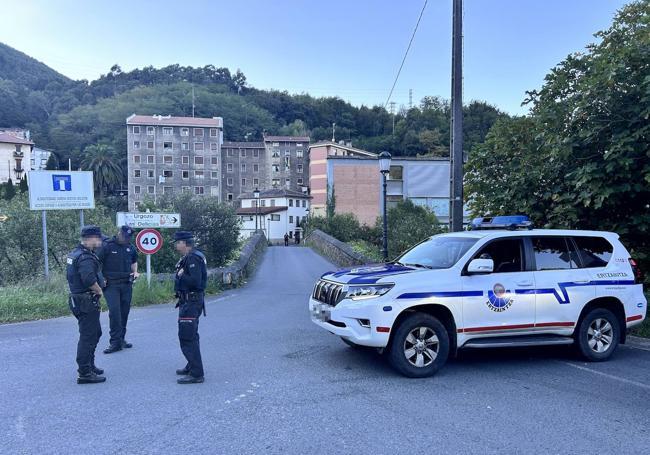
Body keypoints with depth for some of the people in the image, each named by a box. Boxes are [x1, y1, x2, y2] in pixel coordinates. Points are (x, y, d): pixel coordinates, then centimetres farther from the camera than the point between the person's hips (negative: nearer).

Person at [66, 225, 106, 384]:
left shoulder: (74, 254, 13)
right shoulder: (86, 257, -21)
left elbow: (70, 276, 21)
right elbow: (89, 280, -34)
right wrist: (99, 291, -15)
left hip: (77, 298, 11)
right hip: (87, 302, -11)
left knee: (96, 332, 21)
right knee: (88, 337, -4)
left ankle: (89, 365, 31)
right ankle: (85, 373, 2)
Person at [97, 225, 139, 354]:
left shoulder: (131, 248, 10)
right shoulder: (107, 246, -6)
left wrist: (135, 272, 12)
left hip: (127, 285, 5)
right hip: (111, 285, -5)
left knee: (124, 312, 6)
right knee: (114, 312, -12)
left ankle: (121, 339, 18)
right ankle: (115, 342, -7)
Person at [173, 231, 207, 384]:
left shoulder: (193, 258, -19)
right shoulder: (187, 258, 16)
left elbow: (195, 281, -28)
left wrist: (181, 275, -16)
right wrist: (180, 275, 4)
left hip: (191, 302, -11)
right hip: (188, 301, 11)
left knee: (187, 337, -10)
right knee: (189, 336, 21)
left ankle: (196, 374, -6)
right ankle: (192, 366, 35)